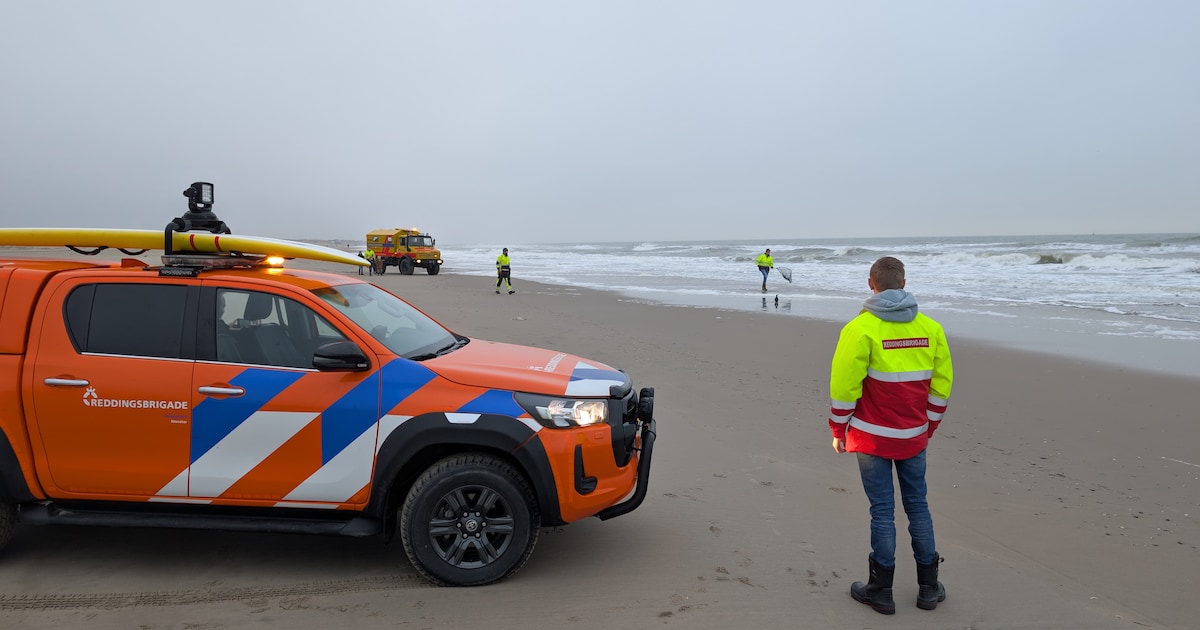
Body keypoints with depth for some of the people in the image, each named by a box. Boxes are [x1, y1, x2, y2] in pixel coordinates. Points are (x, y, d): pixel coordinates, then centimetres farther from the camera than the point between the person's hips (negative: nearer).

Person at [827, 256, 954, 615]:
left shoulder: (860, 329, -13)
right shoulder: (930, 328, 1)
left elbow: (844, 384, -13)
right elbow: (942, 383, 6)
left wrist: (838, 430, -2)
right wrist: (929, 425, 16)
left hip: (873, 436, -3)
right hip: (914, 437, 4)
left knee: (882, 512, 4)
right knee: (918, 508, 15)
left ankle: (881, 591, 15)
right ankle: (929, 589, 24)